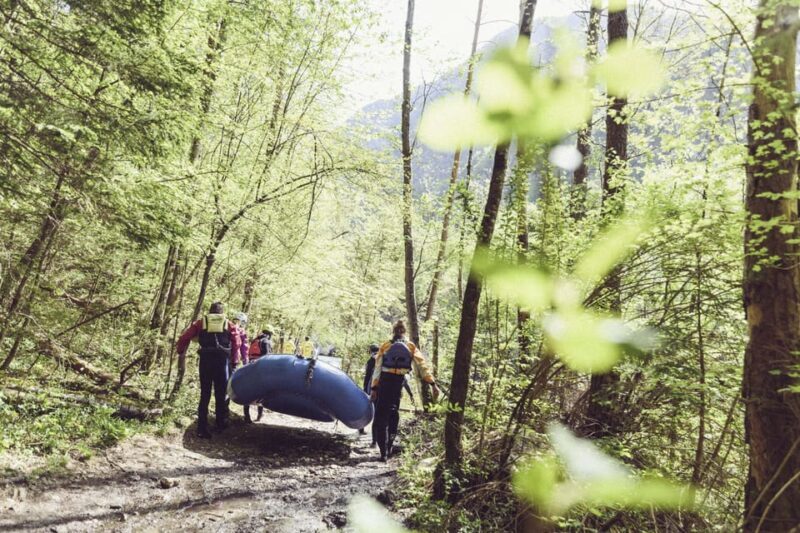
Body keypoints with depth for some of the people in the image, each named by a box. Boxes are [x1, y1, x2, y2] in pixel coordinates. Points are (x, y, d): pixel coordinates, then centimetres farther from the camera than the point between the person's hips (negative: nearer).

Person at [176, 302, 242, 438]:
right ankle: (221, 423, 17)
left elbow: (185, 336, 8)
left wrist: (180, 351, 23)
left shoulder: (201, 322, 14)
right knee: (221, 394, 11)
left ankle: (202, 428, 0)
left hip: (205, 359, 0)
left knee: (204, 394, 4)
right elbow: (237, 342, 1)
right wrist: (234, 361, 6)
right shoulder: (229, 324, 14)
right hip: (222, 360, 0)